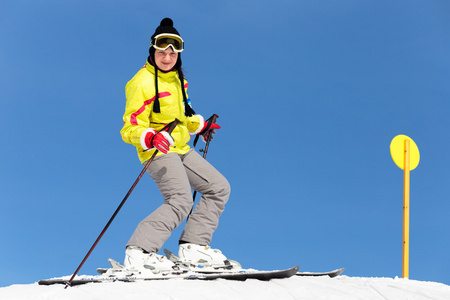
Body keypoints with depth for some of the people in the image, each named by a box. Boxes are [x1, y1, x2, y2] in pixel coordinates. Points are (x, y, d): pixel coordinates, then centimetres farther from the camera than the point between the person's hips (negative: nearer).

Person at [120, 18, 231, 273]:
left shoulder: (177, 77, 12)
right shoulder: (143, 83, -15)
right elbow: (131, 127, -19)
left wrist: (200, 126, 21)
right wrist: (151, 138, -36)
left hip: (181, 150, 9)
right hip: (158, 152, -9)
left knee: (219, 187, 6)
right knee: (181, 201, -25)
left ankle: (193, 245, 1)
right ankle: (139, 252, -27)